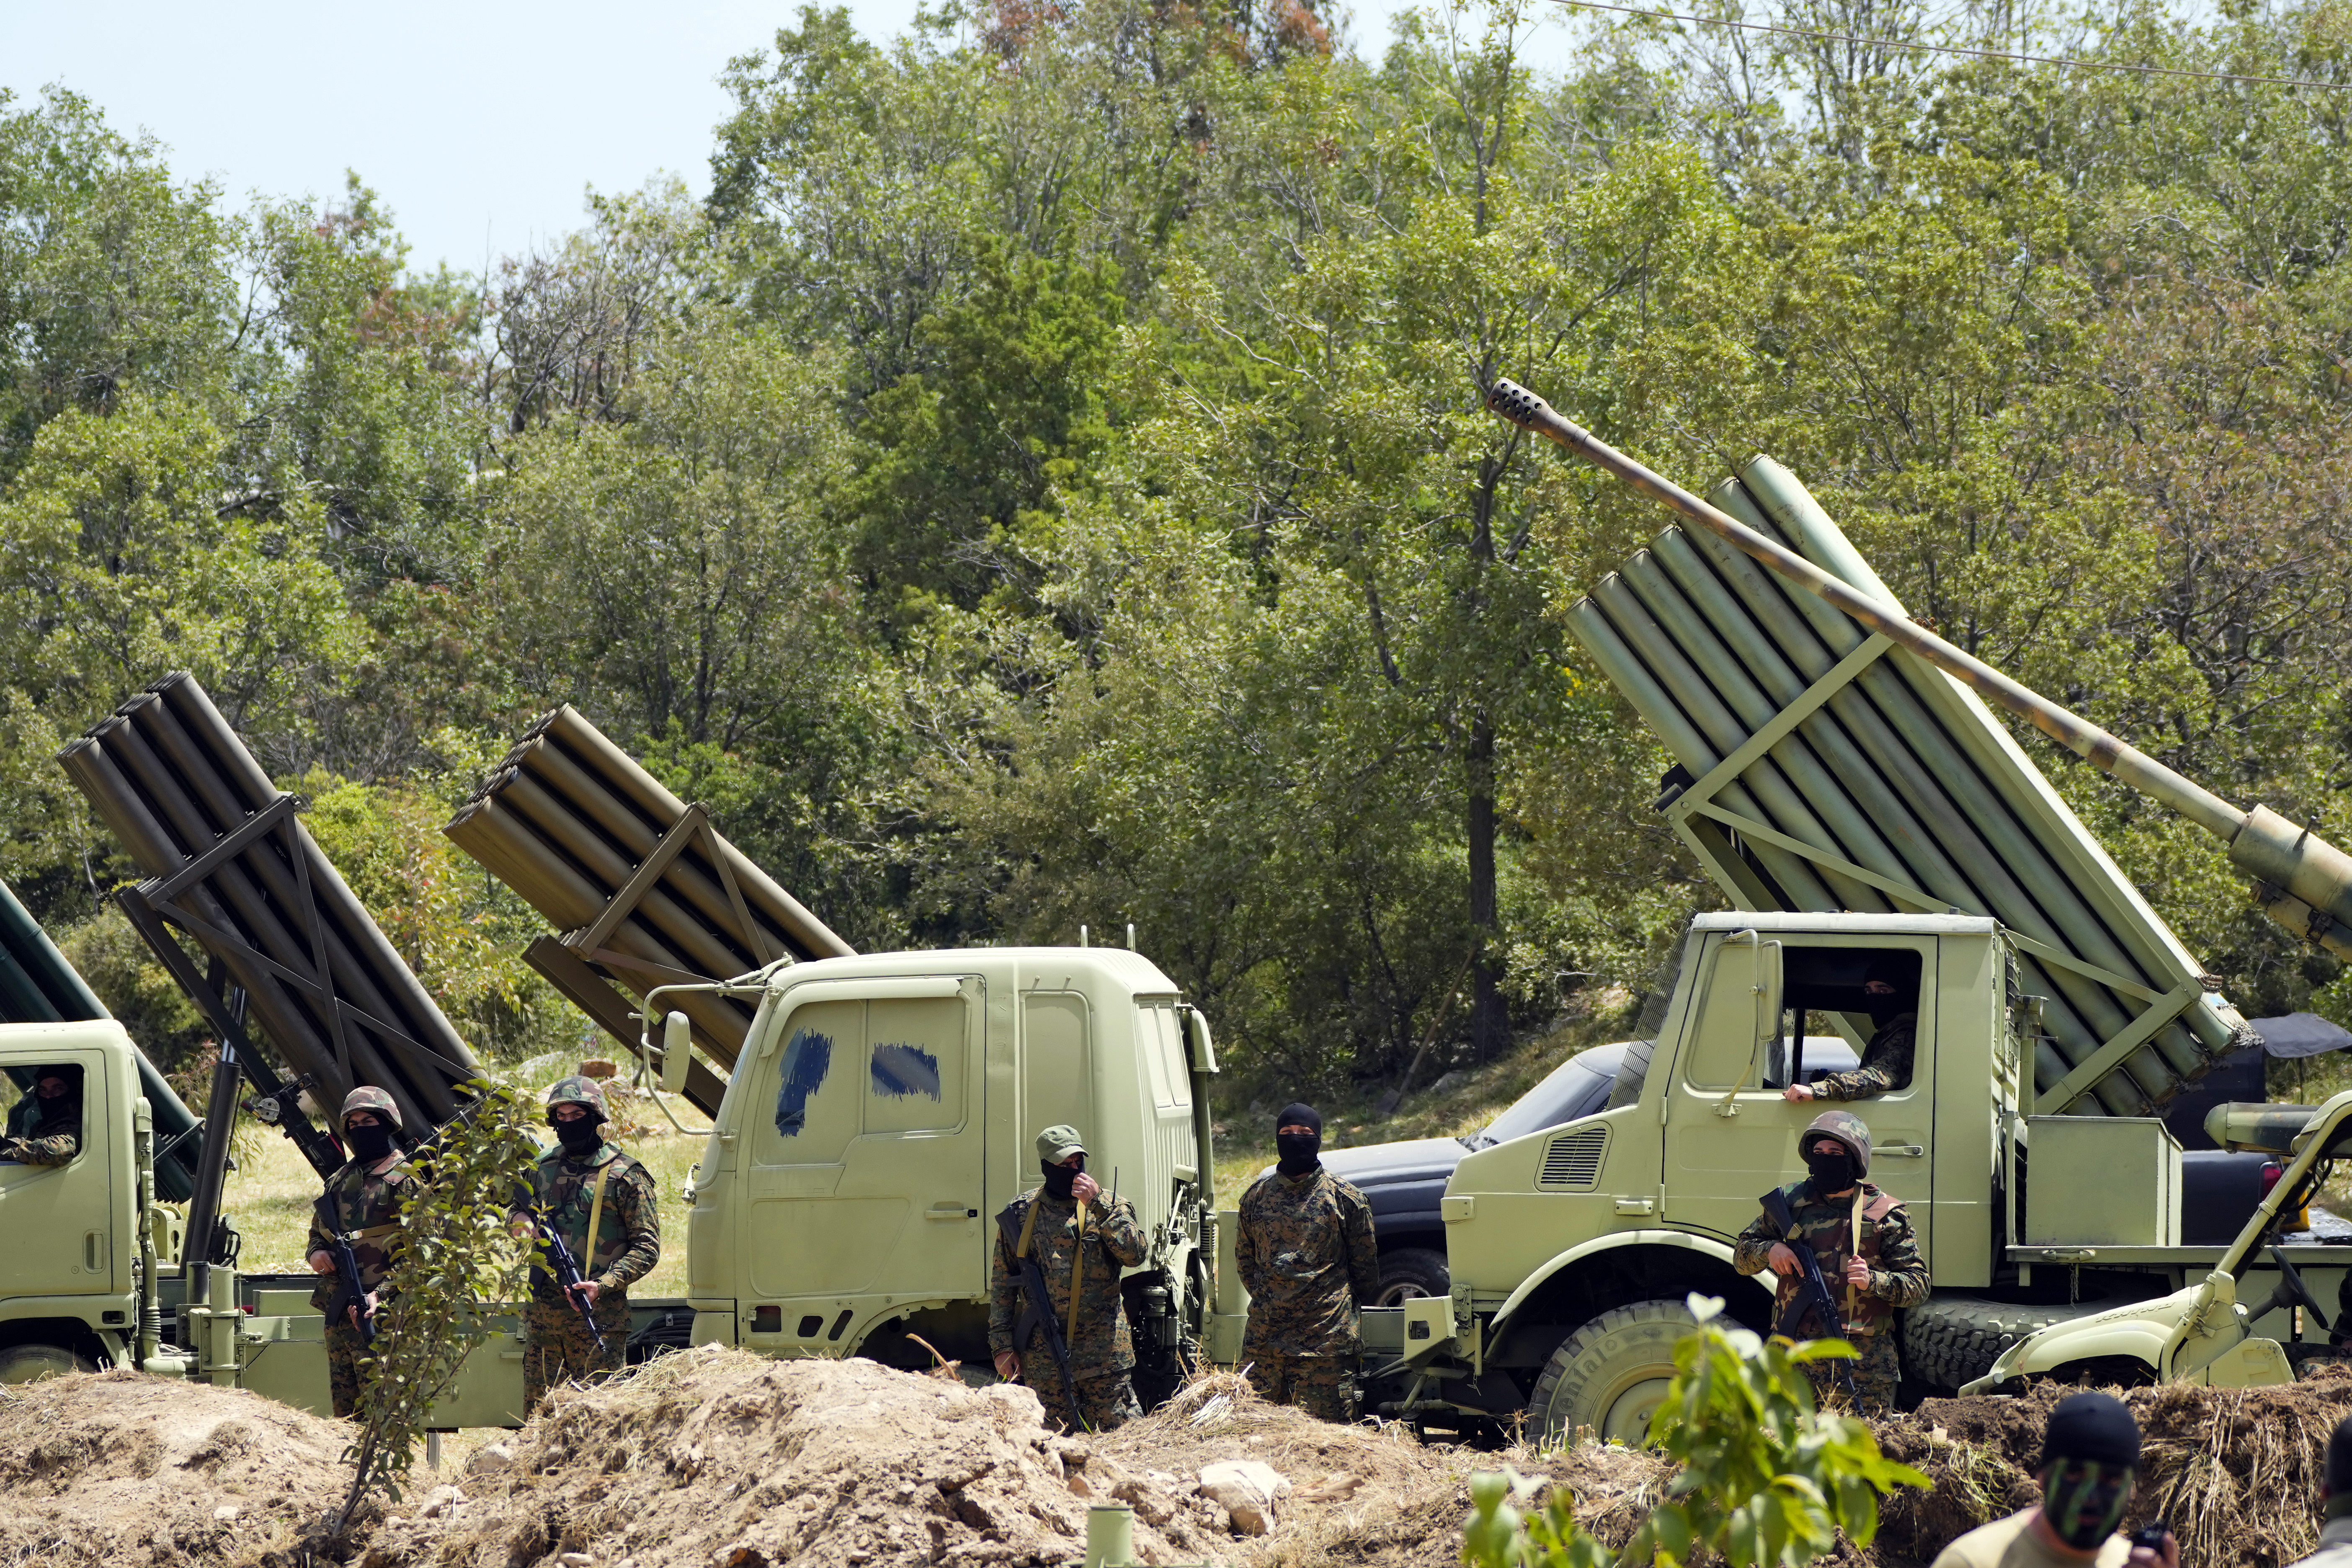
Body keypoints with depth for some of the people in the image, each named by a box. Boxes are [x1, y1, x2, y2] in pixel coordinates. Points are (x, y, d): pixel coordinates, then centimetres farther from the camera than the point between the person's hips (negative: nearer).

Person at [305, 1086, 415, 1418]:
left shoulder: (405, 1178, -5)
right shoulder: (340, 1180, 18)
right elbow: (318, 1231, 29)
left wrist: (381, 1295, -21)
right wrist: (317, 1252, 3)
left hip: (380, 1311, -8)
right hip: (337, 1312, 8)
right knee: (343, 1401, 9)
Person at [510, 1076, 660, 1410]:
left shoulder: (624, 1176, -4)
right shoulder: (543, 1167, 12)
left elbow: (647, 1247, -5)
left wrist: (604, 1285, -18)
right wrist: (520, 1217, 3)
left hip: (597, 1316, -5)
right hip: (540, 1314, 5)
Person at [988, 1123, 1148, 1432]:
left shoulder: (1108, 1206, 4)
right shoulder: (1020, 1214, 6)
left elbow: (1134, 1253, -12)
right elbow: (1001, 1284, 10)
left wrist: (1099, 1206, -17)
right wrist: (1002, 1345, 5)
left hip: (1102, 1348, -1)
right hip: (1043, 1354, 1)